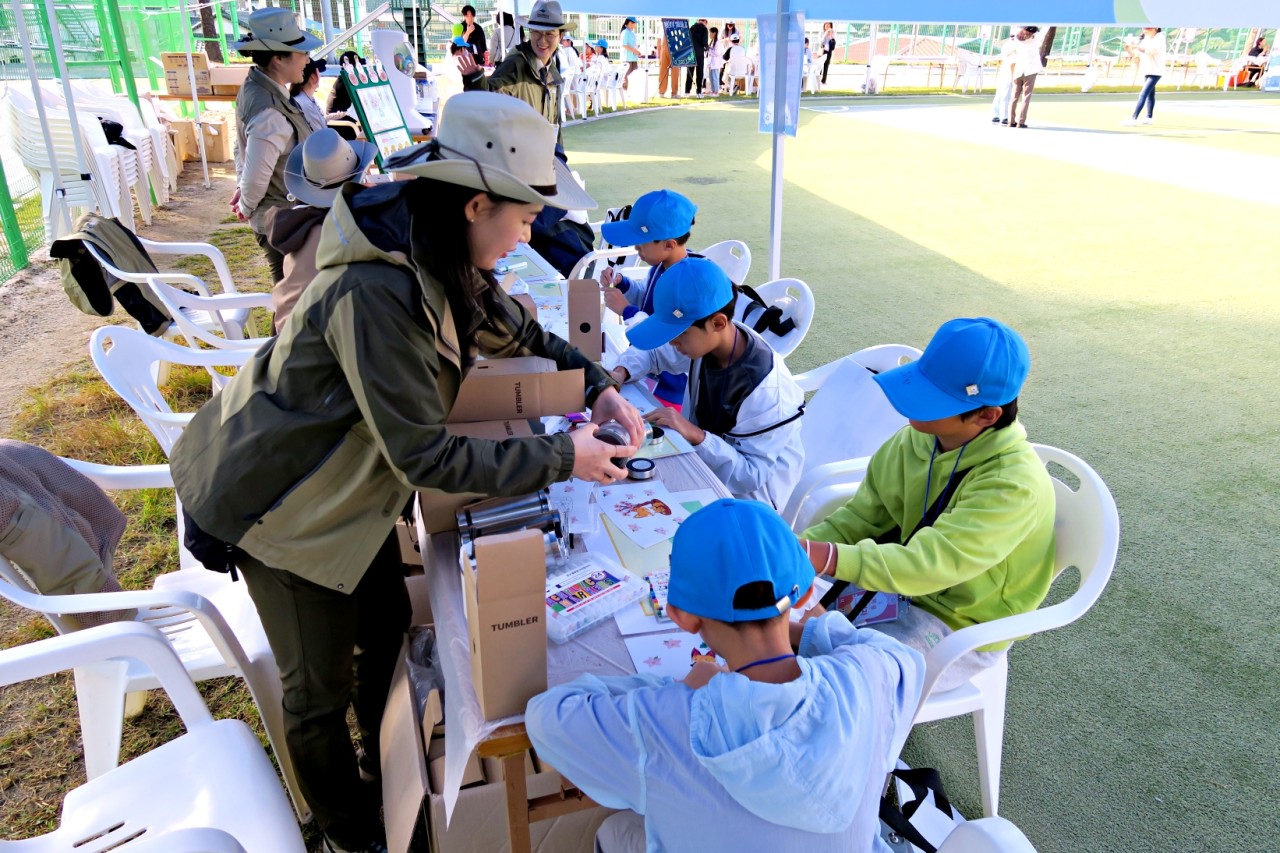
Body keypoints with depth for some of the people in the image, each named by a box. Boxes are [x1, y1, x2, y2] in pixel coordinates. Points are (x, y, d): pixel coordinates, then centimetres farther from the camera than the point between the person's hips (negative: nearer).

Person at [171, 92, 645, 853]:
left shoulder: (448, 261, -8)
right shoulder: (375, 294, -37)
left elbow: (521, 335, 7)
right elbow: (427, 456, -34)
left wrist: (599, 385, -7)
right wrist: (561, 459, -28)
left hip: (351, 485, 8)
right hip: (281, 505, -8)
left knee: (387, 625, 21)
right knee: (321, 684, 10)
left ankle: (386, 758, 49)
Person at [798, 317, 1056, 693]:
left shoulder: (1014, 485, -28)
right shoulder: (915, 440, -10)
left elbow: (930, 563, -35)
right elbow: (861, 517, -3)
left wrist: (828, 558, -46)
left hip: (961, 629, -6)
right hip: (901, 590, 6)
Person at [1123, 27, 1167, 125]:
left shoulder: (1159, 37, -8)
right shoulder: (1145, 39, 12)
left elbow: (1152, 50, -24)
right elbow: (1136, 54, 11)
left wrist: (1137, 47, -29)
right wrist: (1129, 50, -7)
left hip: (1155, 72, -8)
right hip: (1147, 71, 8)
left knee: (1143, 94, -17)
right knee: (1150, 95, 16)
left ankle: (1134, 118, -24)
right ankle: (1149, 117, 23)